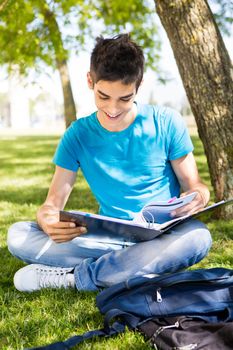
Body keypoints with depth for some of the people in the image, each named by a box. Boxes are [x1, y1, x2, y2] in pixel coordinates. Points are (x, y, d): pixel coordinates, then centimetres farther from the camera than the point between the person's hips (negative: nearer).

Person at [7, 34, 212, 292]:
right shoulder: (78, 135, 0)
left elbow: (193, 185, 3)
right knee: (17, 235, -17)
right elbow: (53, 202, -2)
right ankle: (139, 263, -21)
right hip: (108, 237, 1)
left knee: (198, 236, -37)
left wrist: (197, 198, -23)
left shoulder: (166, 123, -4)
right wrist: (48, 220, -28)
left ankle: (71, 277, -22)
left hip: (163, 235, -1)